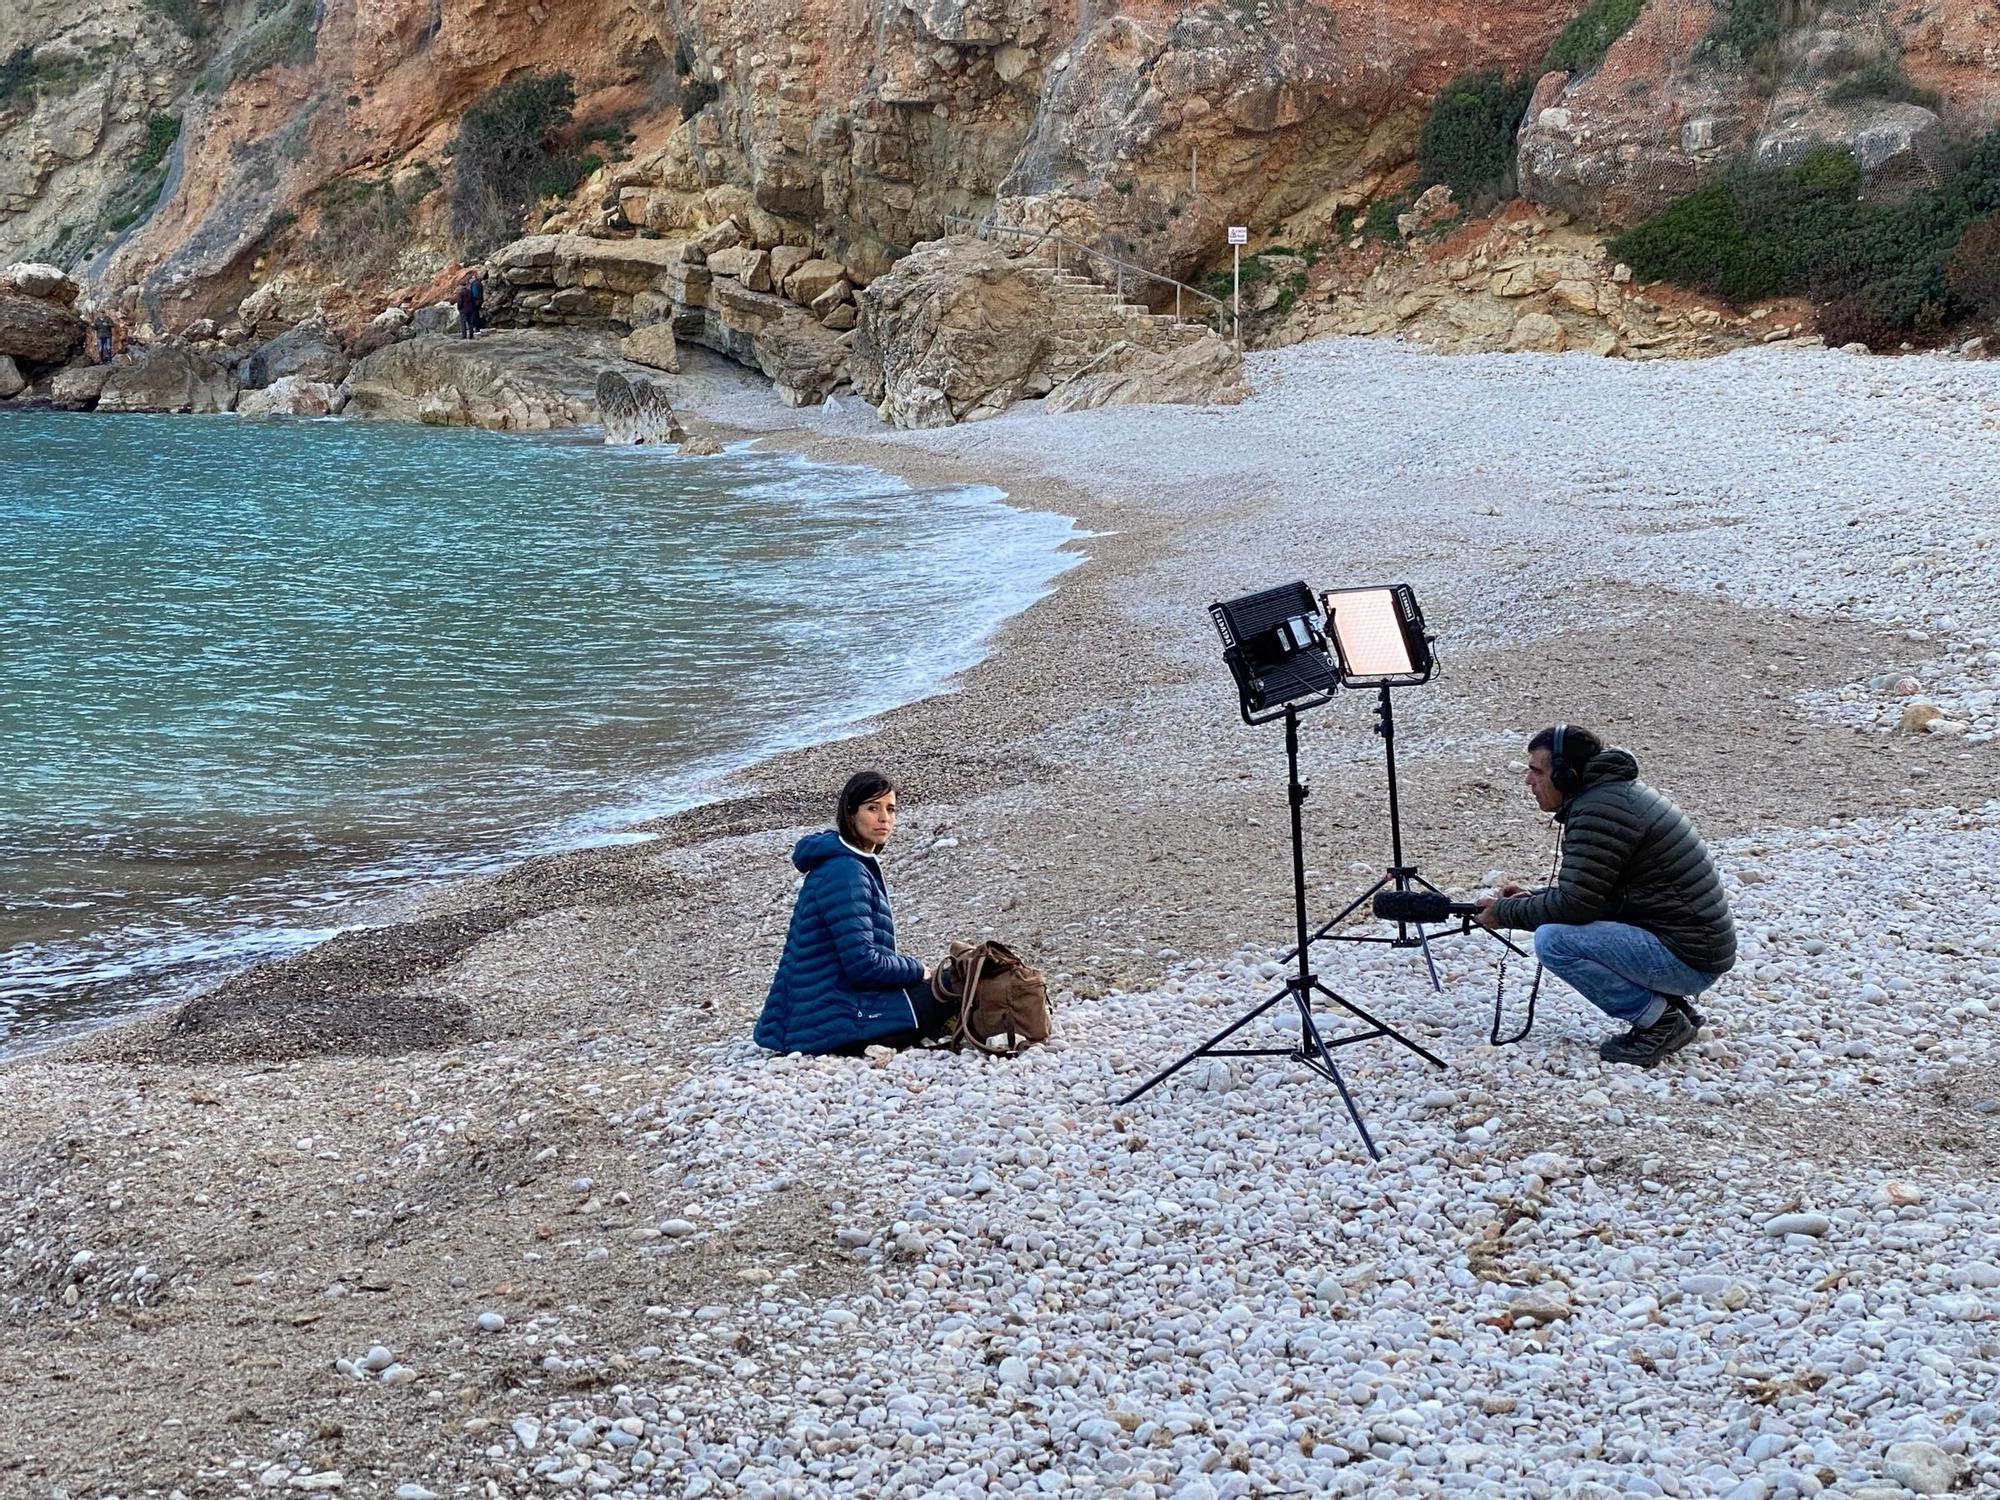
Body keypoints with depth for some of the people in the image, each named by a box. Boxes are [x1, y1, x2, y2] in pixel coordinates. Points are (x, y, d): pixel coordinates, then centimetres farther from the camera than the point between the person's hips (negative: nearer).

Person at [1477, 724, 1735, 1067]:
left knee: (1553, 940, -20)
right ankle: (1671, 1005, 13)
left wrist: (1506, 913, -6)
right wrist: (1531, 897, 10)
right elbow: (1585, 891, 22)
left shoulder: (1599, 811, -17)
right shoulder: (1614, 792, 14)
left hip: (1686, 958, -10)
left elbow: (1575, 904, -20)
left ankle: (1660, 1020, -9)